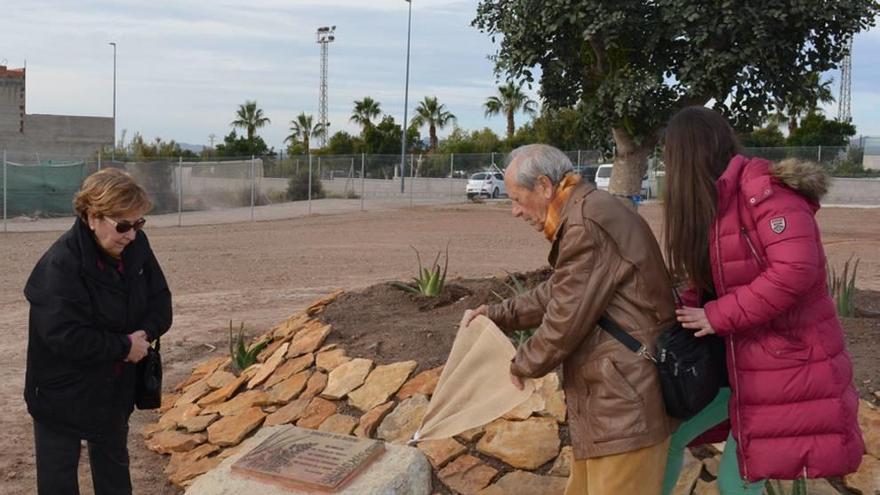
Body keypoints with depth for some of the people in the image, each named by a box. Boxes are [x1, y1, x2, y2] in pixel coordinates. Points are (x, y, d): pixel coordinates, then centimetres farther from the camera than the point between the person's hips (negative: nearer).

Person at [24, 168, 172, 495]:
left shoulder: (136, 246, -8)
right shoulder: (60, 264, -28)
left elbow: (160, 300, 1)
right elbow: (65, 336, -32)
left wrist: (145, 333, -18)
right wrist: (125, 346, -24)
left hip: (116, 385, 6)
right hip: (63, 392, -6)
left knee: (114, 462, 23)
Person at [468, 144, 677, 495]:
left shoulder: (587, 225, -22)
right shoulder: (584, 215, 14)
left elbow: (567, 318, -19)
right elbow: (558, 292, 25)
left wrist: (523, 365, -2)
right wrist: (501, 314, 26)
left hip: (626, 402, -11)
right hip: (614, 395, 11)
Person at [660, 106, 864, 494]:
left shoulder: (763, 188, -19)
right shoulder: (711, 202, 9)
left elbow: (796, 270, -29)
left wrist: (718, 316, -22)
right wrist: (688, 310, -10)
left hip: (787, 365, -8)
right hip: (736, 361, 8)